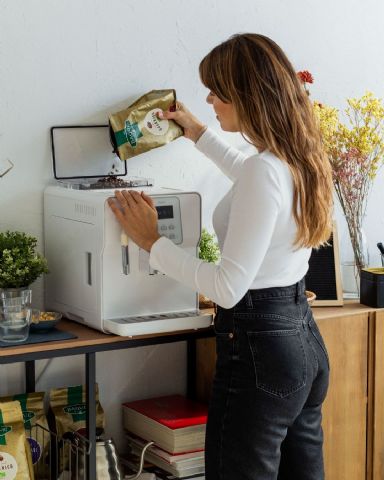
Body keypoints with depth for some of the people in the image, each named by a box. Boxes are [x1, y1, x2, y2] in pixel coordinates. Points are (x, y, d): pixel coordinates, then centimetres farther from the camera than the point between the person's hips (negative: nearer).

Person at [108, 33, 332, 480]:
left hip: (257, 346, -9)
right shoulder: (299, 158, 6)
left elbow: (228, 287, -23)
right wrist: (199, 135, 40)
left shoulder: (265, 171, -21)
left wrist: (151, 241, -13)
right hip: (305, 339, 9)